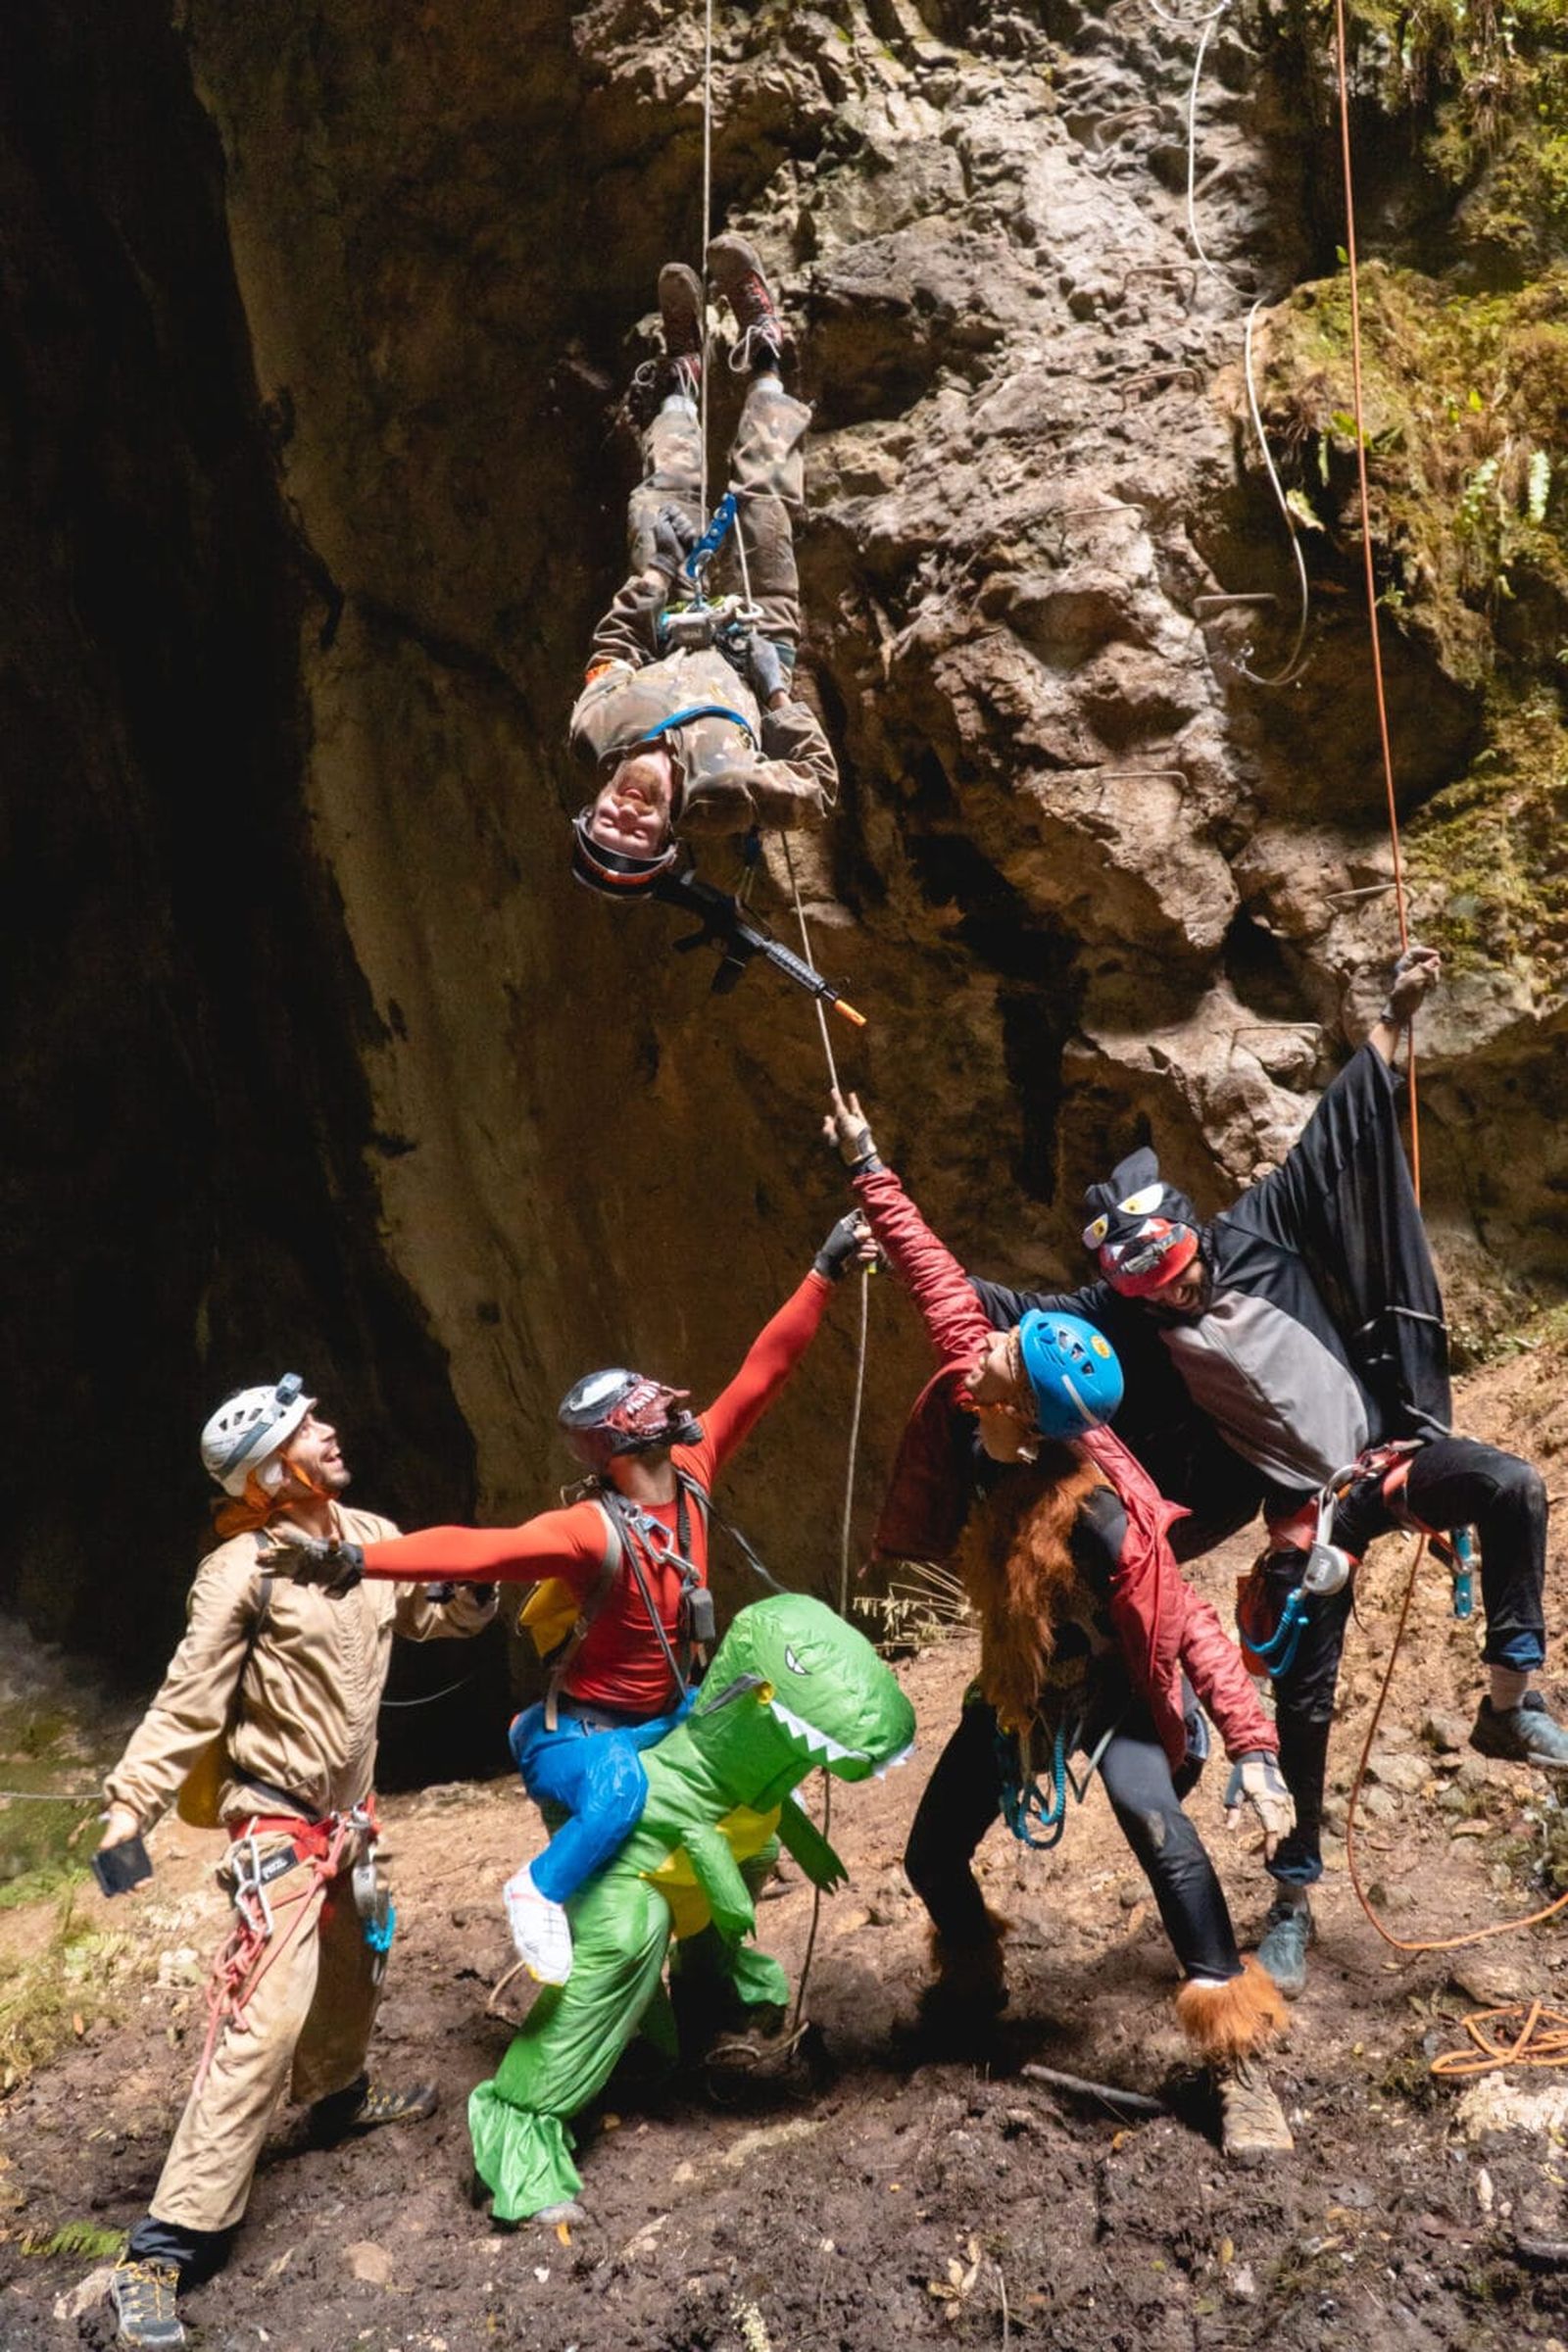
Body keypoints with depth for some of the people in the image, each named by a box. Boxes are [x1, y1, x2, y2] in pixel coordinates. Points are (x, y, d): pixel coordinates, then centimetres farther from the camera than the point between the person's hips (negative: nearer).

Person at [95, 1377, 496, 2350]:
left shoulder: (373, 1537, 0)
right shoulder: (244, 1570, -21)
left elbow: (429, 1610, 15)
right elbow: (189, 1702, -21)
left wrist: (478, 1596, -6)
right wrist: (131, 1805, -28)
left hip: (349, 1810, 8)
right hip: (279, 1819, -8)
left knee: (356, 1965, 26)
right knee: (265, 2016, -15)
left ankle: (341, 2097, 55)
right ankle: (168, 2247, -10)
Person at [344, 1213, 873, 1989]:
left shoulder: (690, 1476, -10)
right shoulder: (592, 1530, -30)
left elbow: (761, 1374, -9)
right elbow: (479, 1548, -43)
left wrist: (824, 1272, -10)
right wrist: (361, 1559, -55)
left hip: (667, 1713, 8)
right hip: (583, 1732, -8)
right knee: (622, 1789, -39)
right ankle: (540, 1893, -17)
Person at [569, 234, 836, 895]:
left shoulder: (595, 734, -35)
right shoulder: (721, 795, -45)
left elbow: (611, 650, -16)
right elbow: (819, 786, -31)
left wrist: (649, 582, -19)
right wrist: (778, 697, -37)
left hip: (676, 636, 2)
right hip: (761, 635, -2)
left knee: (664, 495, 8)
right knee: (761, 491, -2)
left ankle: (684, 381, 41)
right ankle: (763, 358, 27)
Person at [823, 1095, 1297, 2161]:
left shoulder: (1093, 1510, -37)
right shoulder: (975, 1379, -23)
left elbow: (1189, 1622, -33)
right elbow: (939, 1279, -13)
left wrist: (1253, 1746, -40)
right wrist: (871, 1171, -8)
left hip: (1112, 1685, -6)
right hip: (1018, 1682, 6)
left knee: (1154, 1821, -33)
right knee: (933, 1855, 10)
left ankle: (1242, 2060, -24)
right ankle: (973, 1984, 42)